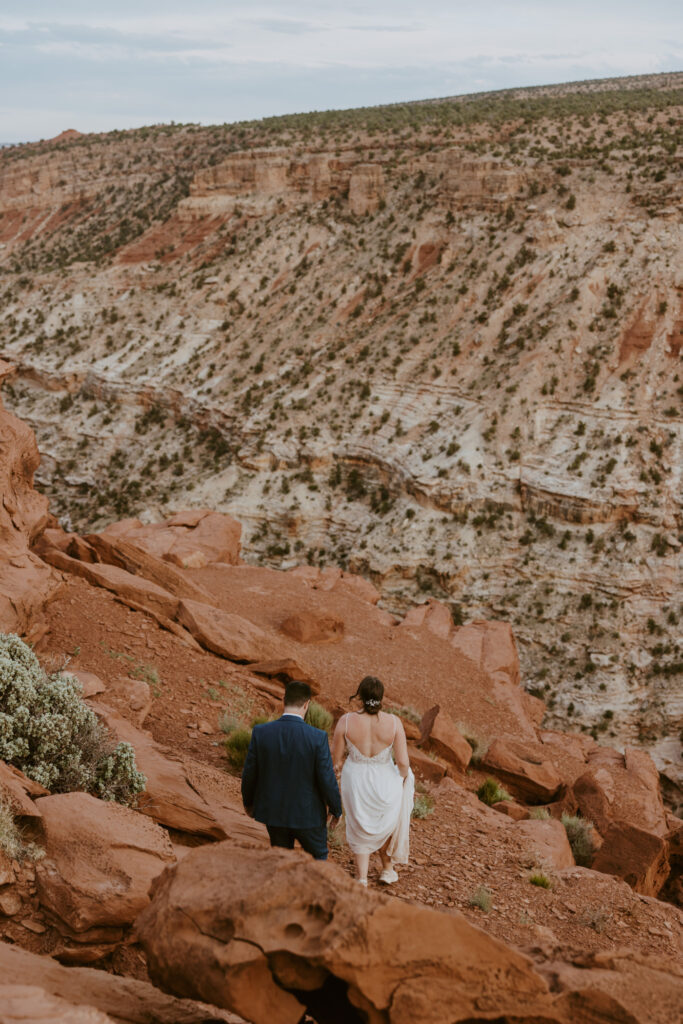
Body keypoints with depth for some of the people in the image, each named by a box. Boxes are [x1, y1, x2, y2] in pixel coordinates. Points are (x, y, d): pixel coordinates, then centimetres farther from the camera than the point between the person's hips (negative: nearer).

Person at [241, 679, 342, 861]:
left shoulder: (260, 732, -14)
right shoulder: (317, 738, -21)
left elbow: (249, 773, -5)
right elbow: (327, 780, -15)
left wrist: (248, 802, 14)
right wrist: (336, 810, 2)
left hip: (273, 811, 3)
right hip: (307, 814, -3)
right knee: (318, 856, 22)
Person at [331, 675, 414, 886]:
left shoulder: (346, 721, -21)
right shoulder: (394, 722, -21)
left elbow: (334, 757, -10)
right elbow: (403, 762, -17)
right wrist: (404, 776, 5)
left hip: (355, 783, 0)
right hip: (385, 782, 0)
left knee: (360, 830, 25)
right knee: (385, 824, 31)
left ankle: (362, 879, 26)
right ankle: (387, 869, 47)